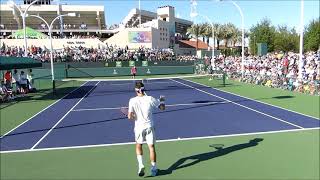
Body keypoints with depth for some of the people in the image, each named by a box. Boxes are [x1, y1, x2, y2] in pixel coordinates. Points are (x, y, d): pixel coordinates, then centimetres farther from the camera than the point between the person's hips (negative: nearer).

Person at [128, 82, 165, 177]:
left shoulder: (132, 101, -12)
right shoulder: (150, 99, -9)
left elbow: (130, 116, -16)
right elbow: (162, 108, 3)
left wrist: (133, 116, 7)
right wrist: (161, 100, 22)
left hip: (139, 127, 0)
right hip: (149, 126, 0)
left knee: (138, 146, 20)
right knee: (151, 147, 9)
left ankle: (140, 164, 5)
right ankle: (154, 168, 16)